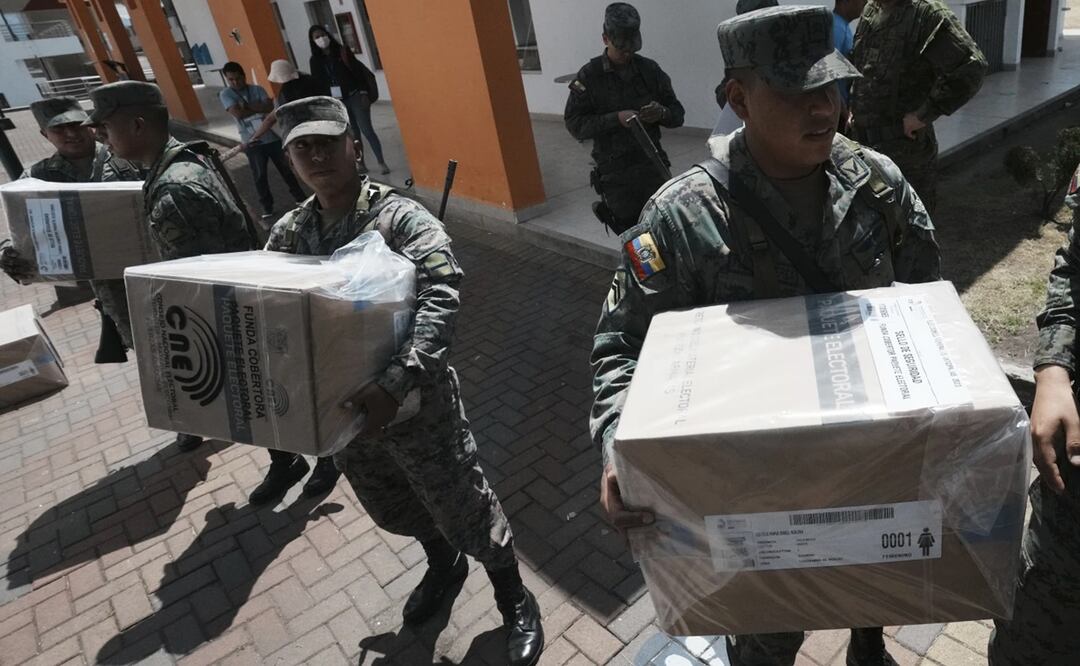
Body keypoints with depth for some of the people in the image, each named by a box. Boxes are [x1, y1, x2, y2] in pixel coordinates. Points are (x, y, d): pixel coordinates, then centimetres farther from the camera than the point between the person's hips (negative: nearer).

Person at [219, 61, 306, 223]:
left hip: (272, 137, 2)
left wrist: (248, 106, -15)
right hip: (252, 143, -2)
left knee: (285, 168, 12)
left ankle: (300, 197, 26)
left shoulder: (257, 89, 5)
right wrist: (259, 107, -8)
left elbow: (270, 107, -9)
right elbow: (238, 113, -16)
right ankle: (267, 207, 14)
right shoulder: (225, 94, -1)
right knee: (260, 176, 3)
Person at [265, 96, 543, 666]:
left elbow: (440, 300, -29)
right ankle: (443, 565, 56)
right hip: (336, 405, 6)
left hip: (415, 399, -6)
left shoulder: (401, 217, -17)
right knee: (391, 508, 25)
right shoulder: (287, 234, 2)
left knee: (462, 505, 8)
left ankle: (514, 601, 35)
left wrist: (394, 384, -40)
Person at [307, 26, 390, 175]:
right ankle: (361, 164, 18)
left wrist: (364, 93, -9)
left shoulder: (343, 52, -1)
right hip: (336, 103, 2)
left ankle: (381, 162, 2)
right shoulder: (314, 61, 4)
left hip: (355, 97, -2)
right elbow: (317, 84, 5)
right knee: (353, 134, 9)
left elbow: (358, 71, -2)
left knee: (366, 130, -5)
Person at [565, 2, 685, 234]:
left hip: (652, 164, 2)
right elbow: (574, 123, -8)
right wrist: (615, 119, -21)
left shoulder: (649, 69, 5)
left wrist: (662, 113, -14)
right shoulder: (590, 76, -3)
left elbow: (678, 114, 10)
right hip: (615, 173, -2)